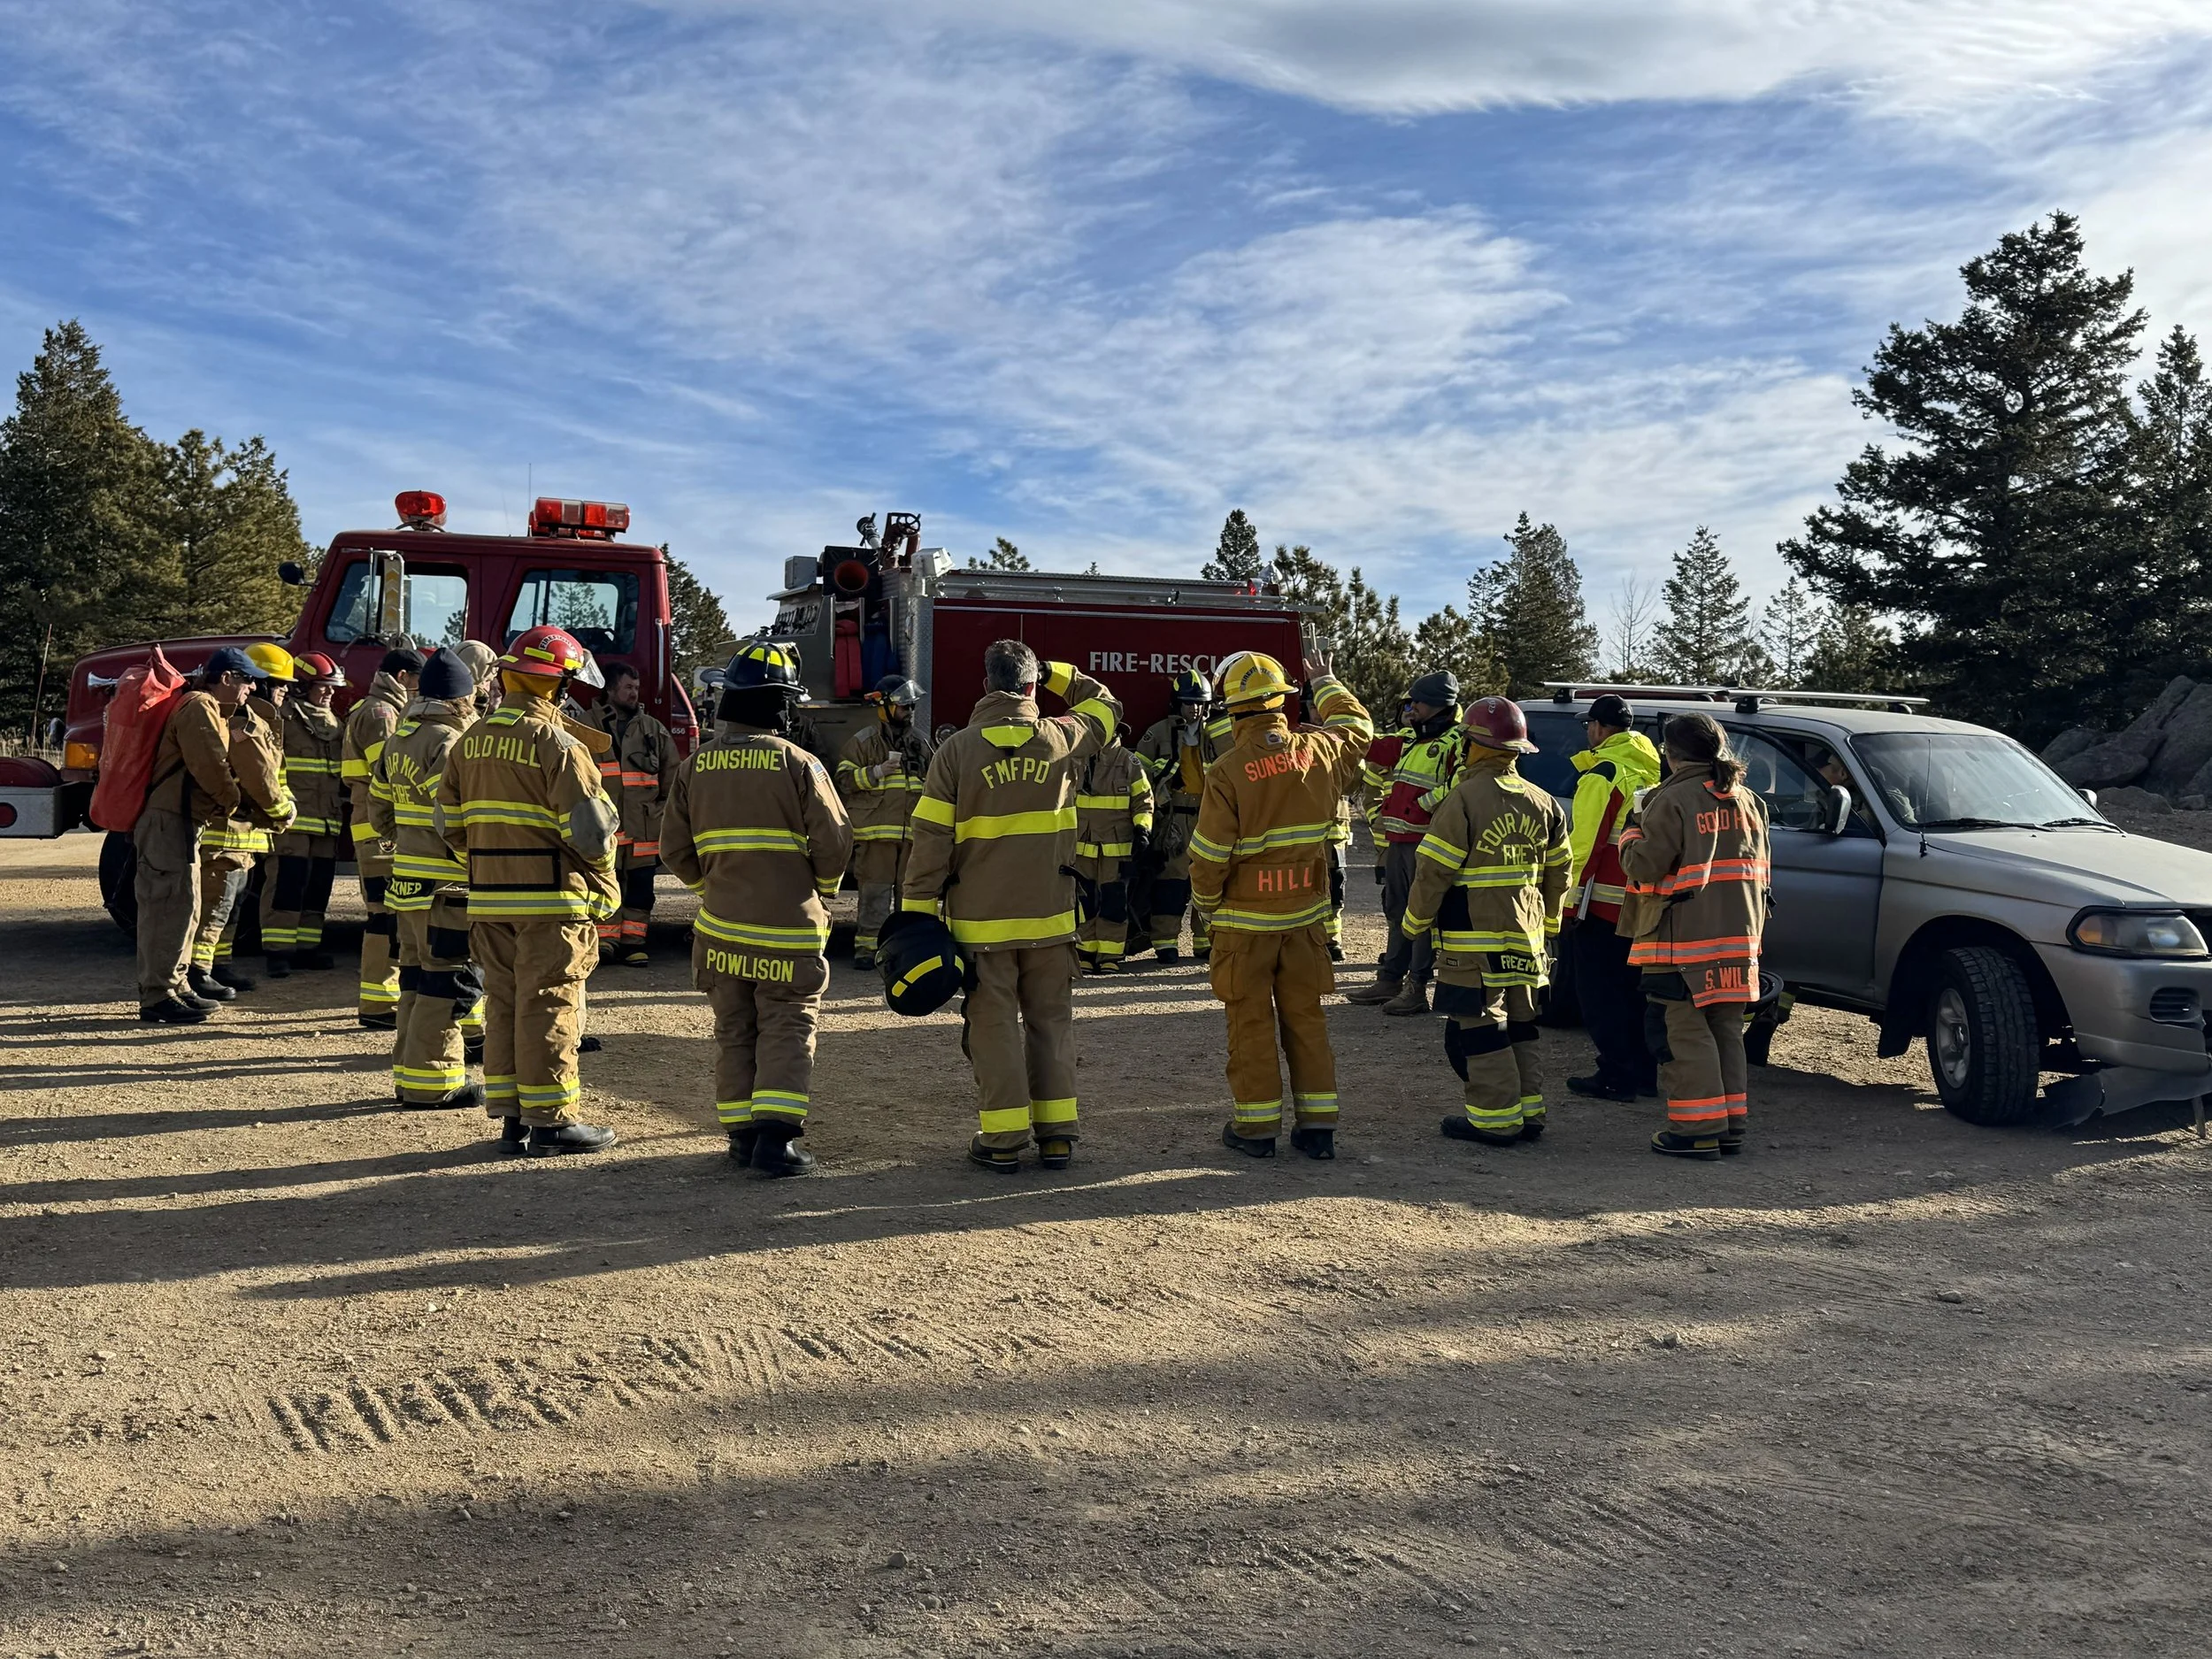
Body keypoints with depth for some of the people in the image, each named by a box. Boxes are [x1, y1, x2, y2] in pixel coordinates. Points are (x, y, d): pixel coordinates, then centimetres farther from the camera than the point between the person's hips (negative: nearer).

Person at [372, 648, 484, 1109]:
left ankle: (411, 1073, 24)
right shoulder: (449, 743, -15)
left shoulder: (398, 739, 15)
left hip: (405, 878, 10)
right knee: (451, 980, -4)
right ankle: (430, 1081, -1)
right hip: (447, 884, -10)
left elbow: (380, 808, 21)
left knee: (418, 976, 17)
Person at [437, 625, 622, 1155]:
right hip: (552, 900, -7)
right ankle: (551, 1120, 2)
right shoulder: (558, 745, -14)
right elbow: (588, 831, -17)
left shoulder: (471, 741, 9)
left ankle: (510, 1113, 19)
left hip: (489, 900, 7)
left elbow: (451, 824, 12)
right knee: (548, 1007, -2)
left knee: (503, 1003, 13)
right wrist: (602, 873, 3)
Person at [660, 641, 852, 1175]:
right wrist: (822, 890, 10)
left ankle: (742, 1133, 17)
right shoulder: (798, 764, -10)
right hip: (789, 929, -4)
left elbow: (675, 846, 8)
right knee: (787, 1029, 1)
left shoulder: (695, 767, 3)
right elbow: (834, 844, -9)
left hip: (721, 927, 4)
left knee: (734, 1031, 14)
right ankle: (775, 1137, -8)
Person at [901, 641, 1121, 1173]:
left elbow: (931, 839, -8)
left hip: (982, 919, -2)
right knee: (1051, 1021, 12)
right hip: (1050, 915, 2)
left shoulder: (956, 750, -7)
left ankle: (1003, 1139, 9)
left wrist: (918, 910, -1)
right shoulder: (1062, 739, -3)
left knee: (994, 1025, 6)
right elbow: (1108, 706, 20)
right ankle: (1057, 1134, 15)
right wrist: (1055, 673, 20)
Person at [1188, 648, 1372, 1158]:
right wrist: (1325, 683, 34)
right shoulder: (1317, 752, -5)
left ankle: (1256, 1125, 12)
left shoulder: (1228, 772, -17)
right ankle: (1317, 1125, 15)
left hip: (1245, 921, -4)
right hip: (1305, 915, 4)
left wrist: (1205, 903, 4)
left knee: (1251, 1021, 6)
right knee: (1306, 1018, 12)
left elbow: (1208, 855, -14)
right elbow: (1358, 728, 20)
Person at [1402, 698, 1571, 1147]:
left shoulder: (1465, 800, -14)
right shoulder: (1542, 802, 8)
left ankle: (1496, 1118, 0)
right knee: (1518, 1024, 17)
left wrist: (1416, 921, 0)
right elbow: (1558, 871, 15)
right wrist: (1547, 925, 25)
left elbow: (1434, 871, -13)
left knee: (1479, 1028, -1)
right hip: (1525, 939, 7)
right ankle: (1529, 1109, 20)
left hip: (1473, 940, -7)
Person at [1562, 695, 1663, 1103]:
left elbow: (1586, 842, -18)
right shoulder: (1653, 772, 11)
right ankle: (1644, 1071, 21)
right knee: (1633, 988, 17)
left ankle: (1616, 1076, -2)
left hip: (1604, 902, -8)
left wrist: (1571, 897, -14)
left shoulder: (1604, 773, -14)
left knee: (1600, 992, -2)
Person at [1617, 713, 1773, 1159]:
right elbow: (1758, 869, 18)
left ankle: (1698, 1129, -2)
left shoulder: (1672, 800, -12)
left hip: (1684, 941, -7)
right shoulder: (1747, 801, 12)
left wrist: (1630, 833, 3)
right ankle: (1731, 1124, 20)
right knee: (1726, 1031, 15)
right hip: (1738, 939, 7)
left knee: (1684, 1034, -1)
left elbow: (1645, 866, -14)